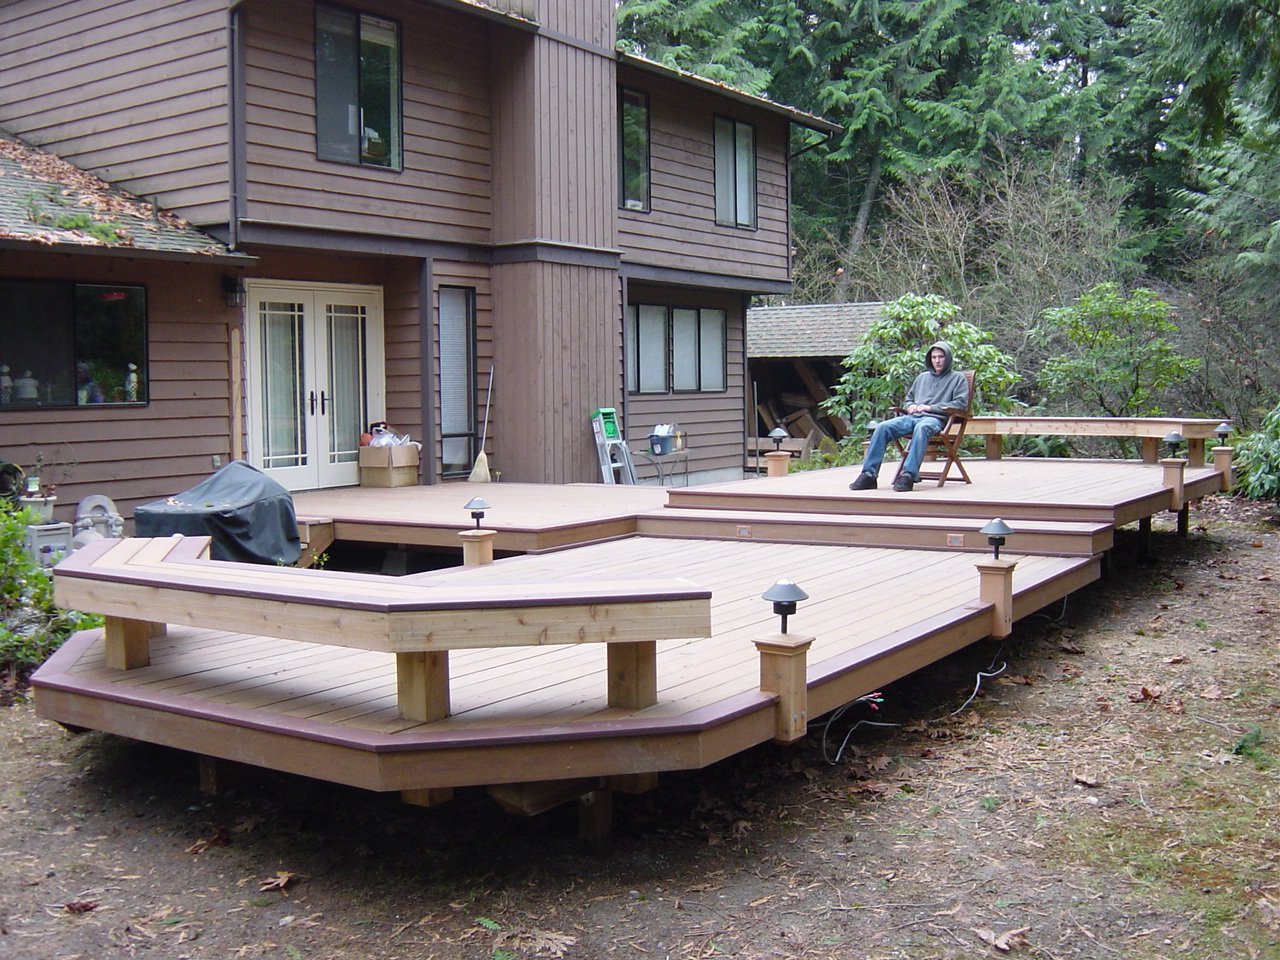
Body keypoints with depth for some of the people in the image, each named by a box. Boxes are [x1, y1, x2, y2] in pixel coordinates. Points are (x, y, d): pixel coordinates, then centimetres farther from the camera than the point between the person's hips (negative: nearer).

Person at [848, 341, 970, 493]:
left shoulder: (958, 378, 14)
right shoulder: (922, 377, 30)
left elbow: (960, 403, 0)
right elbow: (908, 399, 36)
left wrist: (930, 407, -6)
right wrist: (910, 406, 10)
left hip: (935, 419, -5)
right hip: (912, 417, 5)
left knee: (921, 428, -42)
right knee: (882, 427, -23)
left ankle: (909, 475, -50)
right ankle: (869, 474, -27)